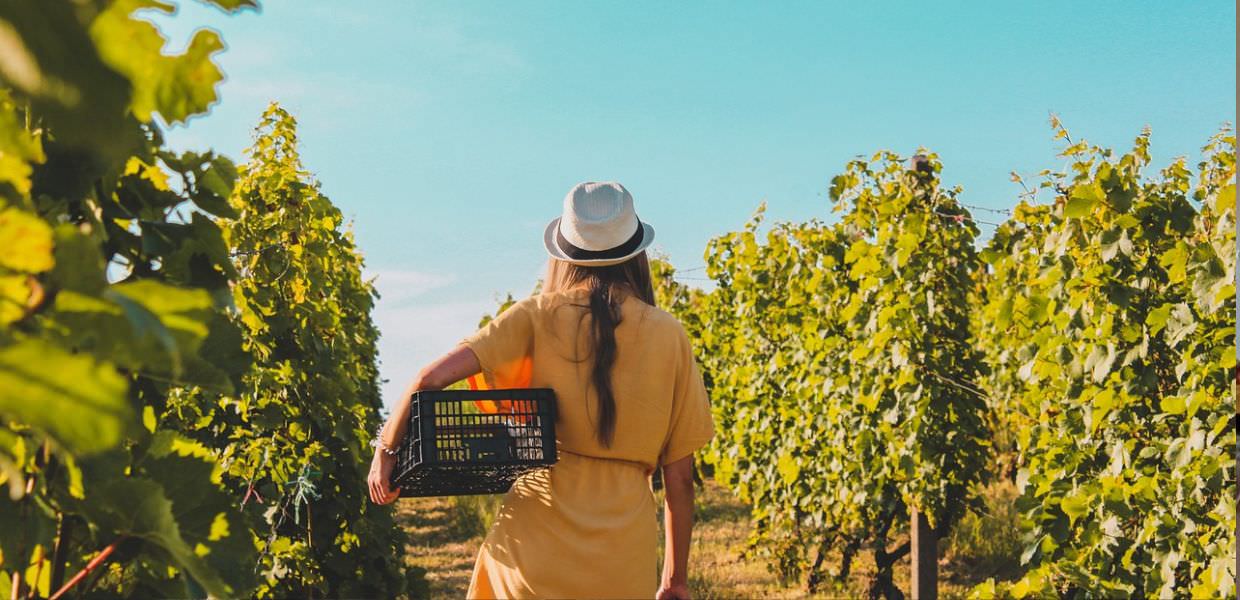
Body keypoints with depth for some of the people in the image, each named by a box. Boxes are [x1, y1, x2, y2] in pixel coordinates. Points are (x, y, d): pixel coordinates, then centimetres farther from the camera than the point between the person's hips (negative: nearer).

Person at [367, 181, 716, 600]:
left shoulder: (539, 316, 0)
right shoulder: (668, 335, 4)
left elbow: (432, 378, -10)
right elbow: (680, 475, 6)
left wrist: (386, 449, 6)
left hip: (535, 542, -1)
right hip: (625, 564, 1)